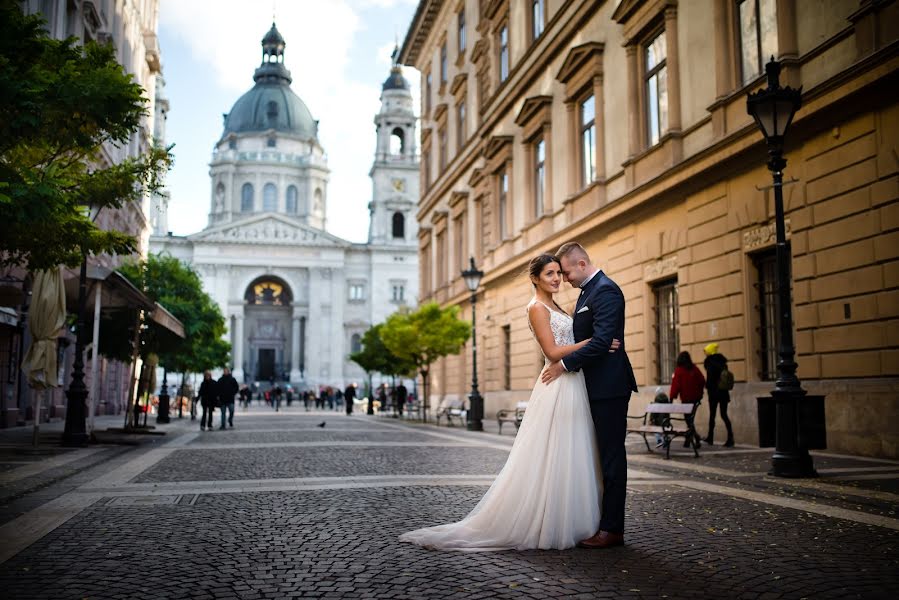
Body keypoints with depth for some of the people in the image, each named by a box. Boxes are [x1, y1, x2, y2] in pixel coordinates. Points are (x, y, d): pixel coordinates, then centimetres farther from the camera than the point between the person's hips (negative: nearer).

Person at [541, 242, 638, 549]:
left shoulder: (605, 290, -14)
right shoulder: (587, 292, 18)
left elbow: (601, 340, -22)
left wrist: (564, 364, -16)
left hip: (609, 387, -10)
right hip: (596, 388, 10)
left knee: (611, 455, -4)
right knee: (604, 455, 11)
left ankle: (612, 529, 2)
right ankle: (605, 521, 18)